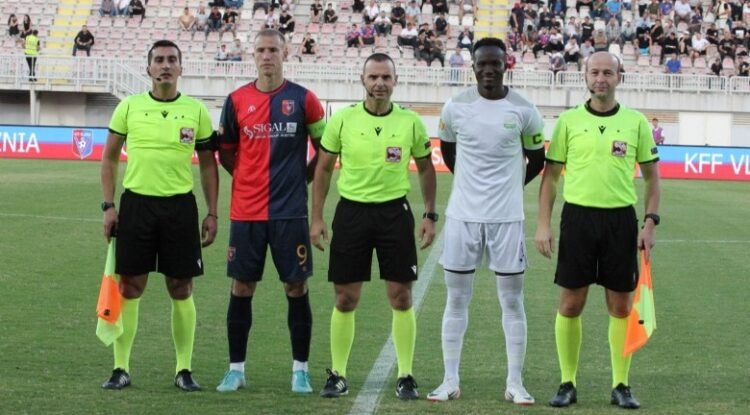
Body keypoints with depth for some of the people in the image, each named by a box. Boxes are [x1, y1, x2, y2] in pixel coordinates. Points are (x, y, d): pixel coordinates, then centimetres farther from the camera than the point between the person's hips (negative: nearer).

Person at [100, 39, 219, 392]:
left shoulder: (196, 111, 4)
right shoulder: (129, 107, 3)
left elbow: (208, 165, 9)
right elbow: (109, 157, 9)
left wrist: (212, 213, 4)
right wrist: (108, 205, 1)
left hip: (180, 206, 0)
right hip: (135, 202, 0)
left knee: (181, 290, 3)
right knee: (129, 287, 1)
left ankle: (184, 369, 12)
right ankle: (121, 368, 9)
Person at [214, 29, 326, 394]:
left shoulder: (303, 100, -1)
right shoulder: (237, 100, 4)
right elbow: (225, 152, 13)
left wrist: (303, 177, 4)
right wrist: (248, 177, 6)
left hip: (290, 211, -2)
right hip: (246, 211, 2)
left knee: (296, 287, 2)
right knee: (241, 288, 5)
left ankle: (300, 370, 11)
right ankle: (236, 369, 13)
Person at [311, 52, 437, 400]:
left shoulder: (411, 122, -1)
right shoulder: (342, 119, -2)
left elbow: (425, 168, 11)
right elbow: (323, 169, 5)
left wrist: (430, 215, 4)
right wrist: (316, 218, 1)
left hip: (394, 211, 0)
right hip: (351, 211, 0)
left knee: (401, 297, 0)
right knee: (345, 299, 3)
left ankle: (405, 376, 9)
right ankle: (337, 375, 14)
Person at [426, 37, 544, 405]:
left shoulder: (524, 111, -5)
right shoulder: (455, 108, -2)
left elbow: (536, 158, 11)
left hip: (507, 217, -1)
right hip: (462, 215, 1)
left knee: (512, 300, 3)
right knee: (456, 299, 6)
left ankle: (515, 383, 10)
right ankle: (450, 380, 13)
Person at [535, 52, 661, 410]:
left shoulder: (636, 122, 4)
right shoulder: (569, 121, 3)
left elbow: (651, 177, 8)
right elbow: (550, 175, 5)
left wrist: (650, 222, -2)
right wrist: (543, 225, -2)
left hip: (621, 219, 0)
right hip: (578, 216, 0)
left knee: (621, 306, 3)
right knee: (570, 303, 1)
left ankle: (621, 386, 12)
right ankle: (567, 384, 11)